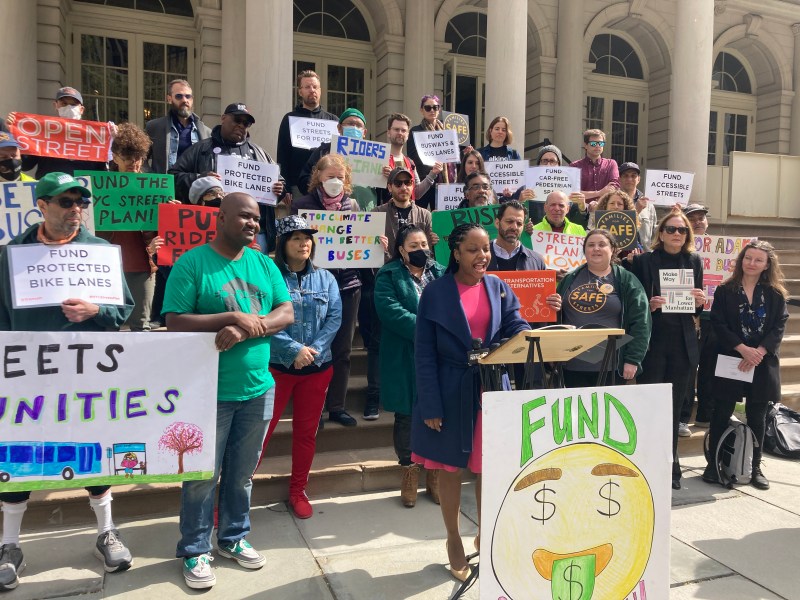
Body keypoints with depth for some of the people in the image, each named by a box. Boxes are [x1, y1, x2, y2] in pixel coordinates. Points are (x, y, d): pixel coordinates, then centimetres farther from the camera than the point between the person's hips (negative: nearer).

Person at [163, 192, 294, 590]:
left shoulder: (264, 264, 6)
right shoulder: (191, 263, -8)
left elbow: (287, 313, 1)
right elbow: (175, 323, -14)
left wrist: (247, 329, -16)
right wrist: (233, 318, -20)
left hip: (258, 389, 5)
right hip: (209, 391, -4)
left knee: (242, 473, 17)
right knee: (203, 475, 8)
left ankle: (233, 538, 36)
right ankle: (194, 551, 28)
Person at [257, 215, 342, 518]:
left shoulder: (325, 279, 5)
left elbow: (335, 317, -1)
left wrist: (314, 349, -14)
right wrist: (294, 350, -20)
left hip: (318, 367, 4)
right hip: (276, 366, -4)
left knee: (306, 431, 14)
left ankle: (298, 491, 30)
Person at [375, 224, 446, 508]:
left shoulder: (441, 274, 12)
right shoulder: (389, 276, -1)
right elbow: (390, 310, -16)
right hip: (405, 360, -3)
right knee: (406, 416, 7)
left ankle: (434, 472, 23)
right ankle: (409, 471, 22)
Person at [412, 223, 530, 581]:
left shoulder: (499, 287, 5)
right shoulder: (436, 291, -7)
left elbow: (515, 327, -5)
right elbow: (424, 352, -9)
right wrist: (430, 405, -14)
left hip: (492, 390, 3)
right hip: (451, 394, -3)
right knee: (451, 469, 11)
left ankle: (485, 534, 36)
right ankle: (454, 541, 31)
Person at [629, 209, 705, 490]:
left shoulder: (694, 261, 8)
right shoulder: (642, 261, -4)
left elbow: (697, 308, 12)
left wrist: (699, 302, -9)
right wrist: (649, 306, -21)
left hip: (683, 344, 3)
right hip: (652, 343, -3)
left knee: (674, 407, 11)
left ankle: (670, 466, 24)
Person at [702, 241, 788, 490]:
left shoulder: (776, 294, 5)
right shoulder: (725, 291, 0)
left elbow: (779, 327, -2)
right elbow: (718, 324, -7)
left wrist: (758, 352, -16)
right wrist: (743, 349, -18)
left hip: (762, 363, 2)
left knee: (757, 416, 9)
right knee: (721, 414, 3)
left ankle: (755, 467, 20)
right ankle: (713, 464, 14)